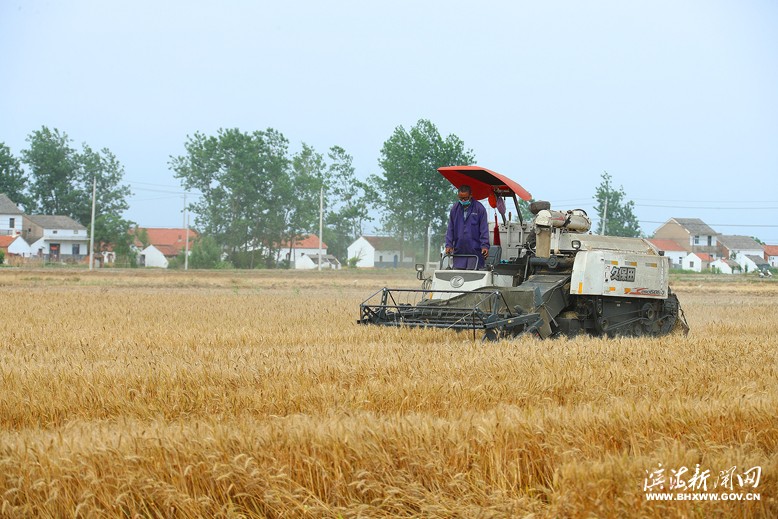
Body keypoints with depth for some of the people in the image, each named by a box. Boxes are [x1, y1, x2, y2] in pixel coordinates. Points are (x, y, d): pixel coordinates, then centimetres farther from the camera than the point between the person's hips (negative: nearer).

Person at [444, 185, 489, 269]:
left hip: (475, 251, -4)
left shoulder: (480, 209, -1)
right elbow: (450, 229, 13)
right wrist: (449, 245, 2)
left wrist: (485, 246, -13)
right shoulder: (455, 209, 10)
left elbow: (484, 230, -3)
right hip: (459, 251, 4)